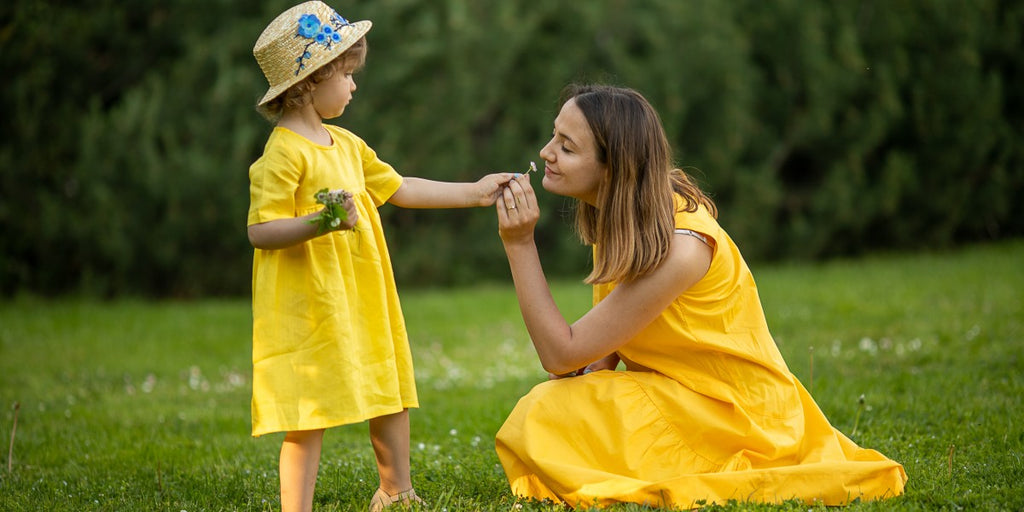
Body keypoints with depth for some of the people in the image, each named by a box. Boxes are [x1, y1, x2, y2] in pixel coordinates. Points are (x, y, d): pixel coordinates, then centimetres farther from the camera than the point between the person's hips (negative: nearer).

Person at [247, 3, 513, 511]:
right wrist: (320, 222, -34)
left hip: (361, 303, 9)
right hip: (310, 308, -9)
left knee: (390, 393, 18)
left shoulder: (345, 144, 13)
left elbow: (398, 188, 22)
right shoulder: (283, 154, -15)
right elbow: (260, 231, -20)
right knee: (310, 415, -10)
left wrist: (473, 193, 23)